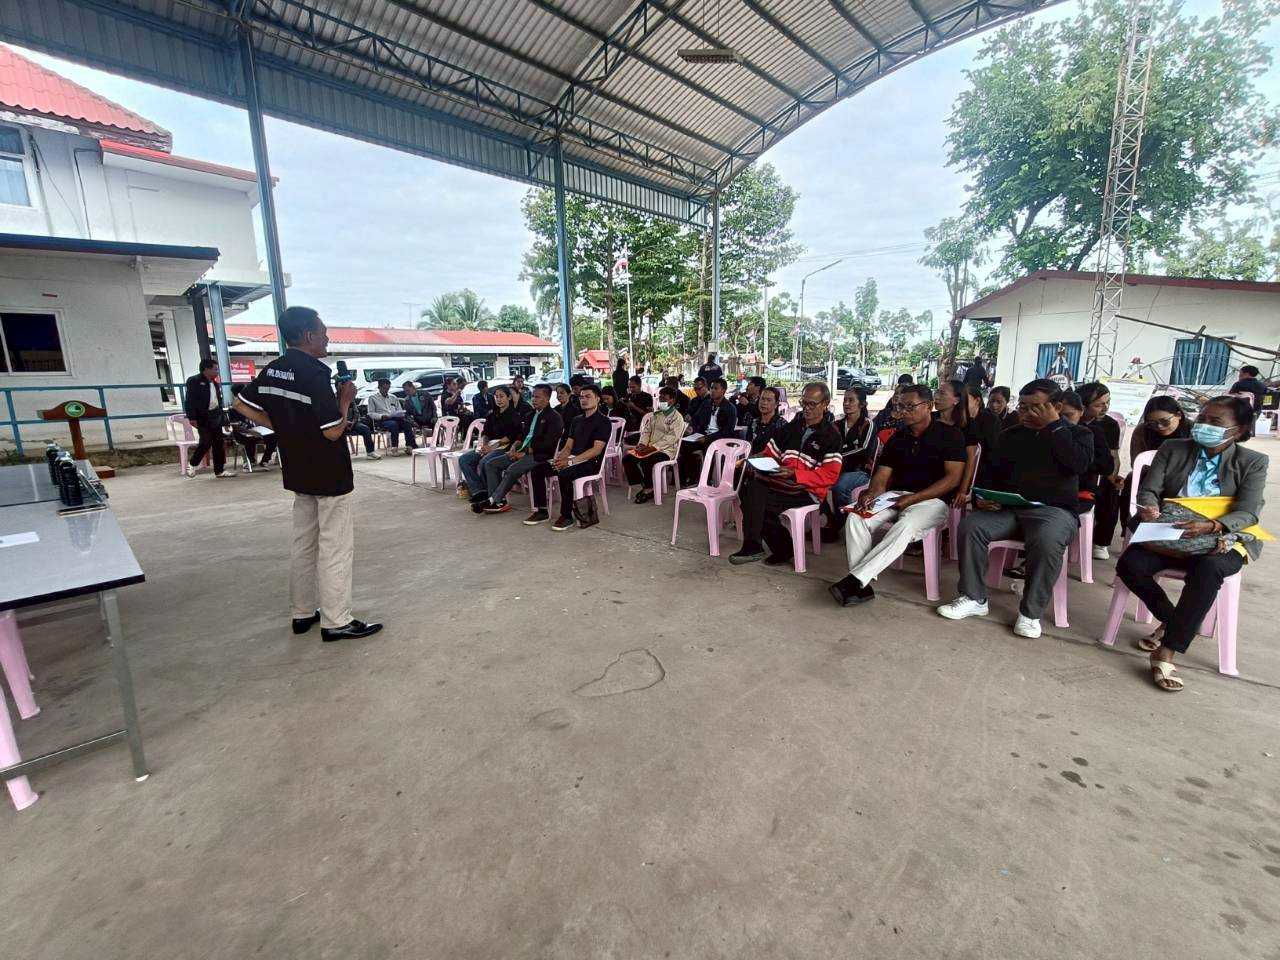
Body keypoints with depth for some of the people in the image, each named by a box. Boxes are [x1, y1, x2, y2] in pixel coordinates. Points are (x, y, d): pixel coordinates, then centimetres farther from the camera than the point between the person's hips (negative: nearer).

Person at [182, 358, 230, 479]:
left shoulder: (216, 383, 15)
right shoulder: (194, 381, -6)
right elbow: (189, 400, -11)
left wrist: (222, 416, 16)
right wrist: (192, 418, -17)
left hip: (216, 417, 7)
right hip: (203, 417, -7)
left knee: (218, 444, 5)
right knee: (205, 442, -11)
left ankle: (219, 470, 9)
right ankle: (191, 464, 12)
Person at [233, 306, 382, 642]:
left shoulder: (271, 371, 6)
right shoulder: (316, 373, -19)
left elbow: (242, 405, 16)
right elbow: (333, 431, -21)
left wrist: (282, 427, 14)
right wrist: (345, 399, -7)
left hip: (298, 472, 9)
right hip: (330, 475, -8)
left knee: (304, 544, 17)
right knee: (336, 548, 0)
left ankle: (303, 613, 28)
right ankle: (336, 622, 7)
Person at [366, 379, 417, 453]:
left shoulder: (393, 397, 25)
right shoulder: (372, 397, 12)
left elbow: (400, 410, 23)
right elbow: (371, 414, 3)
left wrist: (401, 414, -3)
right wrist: (381, 416, -17)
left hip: (395, 419, 4)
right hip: (381, 421, -4)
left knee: (405, 421, -30)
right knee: (393, 424, -37)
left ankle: (410, 445, -39)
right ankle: (394, 447, -37)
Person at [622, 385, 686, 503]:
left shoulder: (677, 418, -5)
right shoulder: (656, 414, 19)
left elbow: (670, 438, -16)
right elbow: (647, 430, 18)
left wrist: (652, 447, -23)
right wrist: (642, 444, -3)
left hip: (665, 450, -7)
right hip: (649, 448, 7)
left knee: (646, 461, -35)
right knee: (627, 459, -11)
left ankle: (649, 490, -13)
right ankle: (643, 485, 0)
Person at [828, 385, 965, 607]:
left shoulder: (949, 435, 1)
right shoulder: (898, 437, 15)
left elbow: (953, 478, -8)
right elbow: (883, 474, 9)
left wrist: (912, 498, -18)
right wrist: (872, 492, -15)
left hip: (932, 500, -4)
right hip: (895, 497, 5)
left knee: (904, 526, -37)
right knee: (856, 517, -24)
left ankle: (854, 579, -39)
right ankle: (861, 586, -28)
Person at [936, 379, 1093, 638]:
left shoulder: (1079, 434, 8)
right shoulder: (1011, 436, 18)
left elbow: (1079, 464, -15)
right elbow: (995, 475, 16)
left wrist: (1054, 425, -10)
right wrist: (983, 497, -5)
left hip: (1054, 509, -3)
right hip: (1009, 507, 4)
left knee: (1046, 540, -37)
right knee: (970, 525, -25)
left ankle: (1031, 612, -18)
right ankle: (974, 599, -13)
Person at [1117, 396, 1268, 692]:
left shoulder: (1253, 462, 2)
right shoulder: (1172, 449, 6)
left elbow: (1248, 512, -9)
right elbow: (1149, 489, -1)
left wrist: (1211, 527, -31)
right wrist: (1149, 507, -27)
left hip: (1223, 539, -2)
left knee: (1207, 569, -37)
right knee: (1129, 564, -28)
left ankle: (1165, 654, -31)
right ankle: (1172, 621, 1)